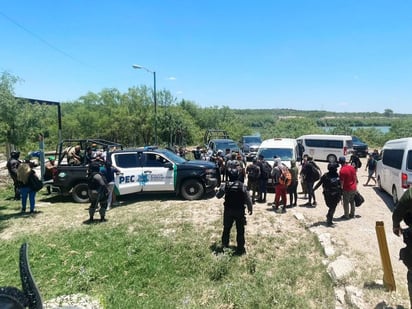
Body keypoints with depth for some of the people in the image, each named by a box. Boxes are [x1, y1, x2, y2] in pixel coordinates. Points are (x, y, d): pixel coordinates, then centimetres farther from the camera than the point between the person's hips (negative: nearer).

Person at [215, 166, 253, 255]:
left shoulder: (225, 185, -6)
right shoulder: (242, 186, -10)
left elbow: (218, 195, 6)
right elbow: (248, 199, -5)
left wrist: (220, 189, 26)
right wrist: (250, 208, 8)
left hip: (228, 210, 2)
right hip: (240, 210, -2)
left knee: (227, 228, 20)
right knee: (240, 230, 6)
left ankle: (224, 243, 33)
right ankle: (240, 248, 8)